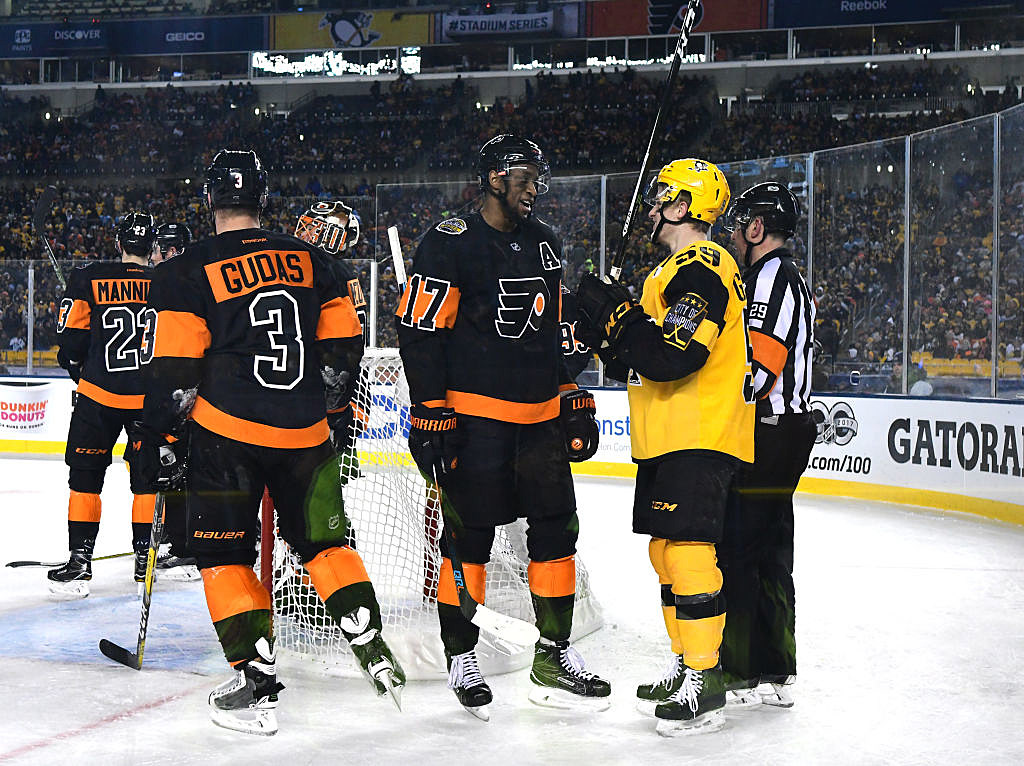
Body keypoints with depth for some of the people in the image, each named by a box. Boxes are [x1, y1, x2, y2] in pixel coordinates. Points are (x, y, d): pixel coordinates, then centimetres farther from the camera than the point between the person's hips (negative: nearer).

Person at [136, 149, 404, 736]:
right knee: (325, 540, 18)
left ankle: (258, 684, 1)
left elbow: (175, 370, -8)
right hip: (305, 434, 4)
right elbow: (344, 341, 12)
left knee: (225, 554, 6)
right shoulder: (308, 259, 7)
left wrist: (161, 441, 1)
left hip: (224, 433, -4)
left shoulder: (190, 271, -5)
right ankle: (374, 651, 15)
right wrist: (324, 401, 26)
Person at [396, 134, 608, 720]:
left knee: (558, 528, 6)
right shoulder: (450, 244, -8)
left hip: (540, 415, 7)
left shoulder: (546, 245, 14)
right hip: (472, 415, -6)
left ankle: (554, 657, 16)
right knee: (468, 536, 0)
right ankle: (462, 658, 14)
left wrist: (576, 403, 18)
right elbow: (420, 334, -11)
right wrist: (430, 415, -15)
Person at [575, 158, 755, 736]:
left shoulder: (701, 269, -14)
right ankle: (687, 665, 25)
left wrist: (617, 312, -17)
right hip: (669, 438, 11)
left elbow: (671, 356, -26)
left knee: (688, 551, -13)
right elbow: (644, 362, 24)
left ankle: (706, 687, -10)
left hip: (700, 439, -11)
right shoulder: (678, 270, 21)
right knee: (667, 551, 15)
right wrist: (609, 334, 11)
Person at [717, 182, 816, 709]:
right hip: (787, 431, 10)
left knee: (735, 548, -8)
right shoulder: (790, 278, 21)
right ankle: (774, 675, 17)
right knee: (768, 554, 12)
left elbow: (755, 368, -21)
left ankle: (739, 674, -6)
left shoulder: (771, 276, -12)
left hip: (765, 435, -10)